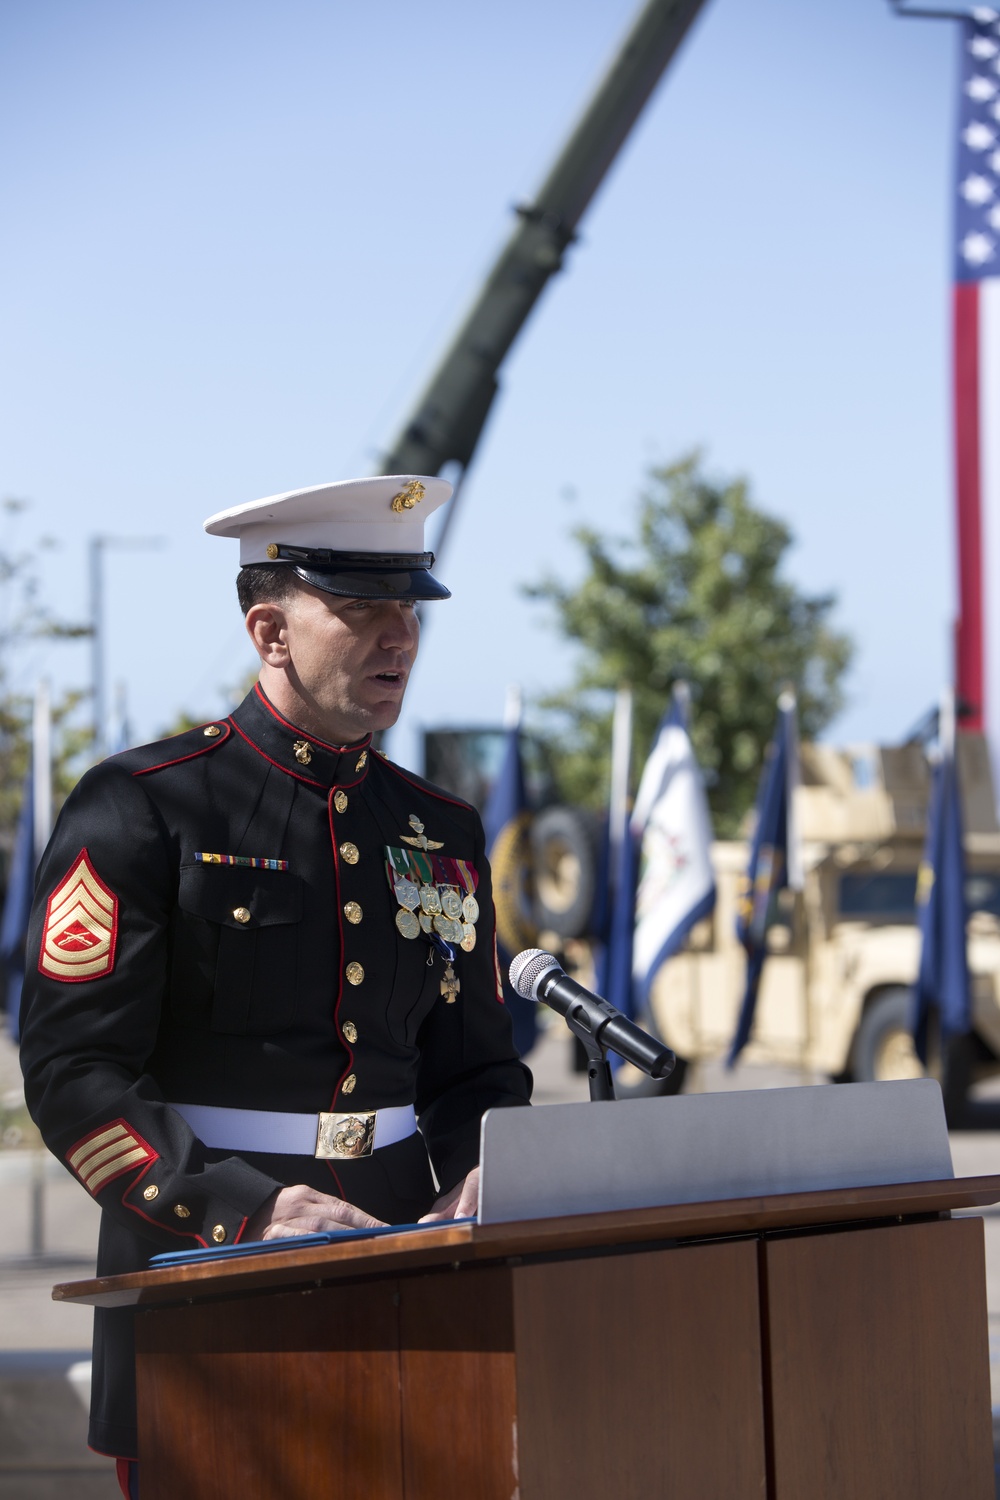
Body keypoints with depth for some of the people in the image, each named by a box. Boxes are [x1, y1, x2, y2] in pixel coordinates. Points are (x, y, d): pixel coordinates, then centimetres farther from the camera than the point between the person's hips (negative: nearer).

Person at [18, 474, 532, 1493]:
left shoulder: (441, 834, 15)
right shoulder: (139, 810, -3)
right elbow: (74, 1073, -10)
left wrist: (481, 1181, -2)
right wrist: (251, 1209, -21)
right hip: (203, 1284, -4)